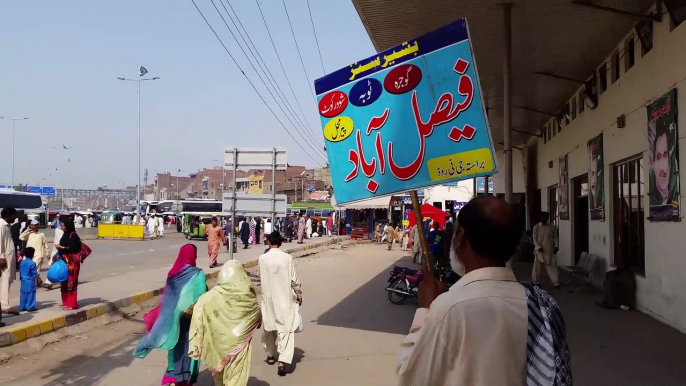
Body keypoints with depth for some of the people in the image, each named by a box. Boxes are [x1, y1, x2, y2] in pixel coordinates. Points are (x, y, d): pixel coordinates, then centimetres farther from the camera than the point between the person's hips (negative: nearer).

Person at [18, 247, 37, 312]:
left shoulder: (22, 262, 6)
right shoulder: (32, 263, -15)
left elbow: (20, 272, 14)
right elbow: (34, 274, -13)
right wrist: (37, 274, 4)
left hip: (23, 281, 7)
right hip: (30, 282, -6)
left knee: (23, 294, 12)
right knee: (30, 294, -1)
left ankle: (22, 307, 17)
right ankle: (30, 307, 1)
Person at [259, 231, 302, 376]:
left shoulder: (262, 258, -6)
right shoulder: (287, 258, -10)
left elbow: (261, 277, 8)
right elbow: (294, 280, -5)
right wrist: (299, 295, 9)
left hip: (268, 298, 2)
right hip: (284, 299, -2)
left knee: (269, 327, 19)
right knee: (286, 328, -2)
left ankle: (270, 355, 33)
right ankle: (283, 360, -14)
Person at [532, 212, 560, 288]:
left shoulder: (552, 227, 4)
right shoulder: (536, 227, -1)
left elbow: (555, 237, 8)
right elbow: (534, 238, -2)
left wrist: (556, 246, -4)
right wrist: (538, 247, -14)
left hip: (549, 250, 1)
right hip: (539, 250, -1)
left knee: (552, 266, -1)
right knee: (537, 266, 5)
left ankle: (556, 282, 0)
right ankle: (535, 281, 16)